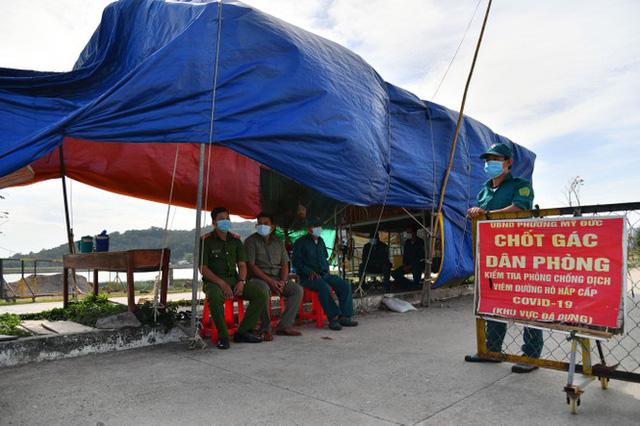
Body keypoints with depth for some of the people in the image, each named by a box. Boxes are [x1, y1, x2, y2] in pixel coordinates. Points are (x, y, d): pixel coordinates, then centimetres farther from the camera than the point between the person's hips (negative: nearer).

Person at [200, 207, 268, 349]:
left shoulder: (236, 240, 15)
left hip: (235, 279, 5)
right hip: (214, 281, -5)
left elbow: (242, 264, 12)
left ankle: (243, 332, -8)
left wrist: (241, 282, -8)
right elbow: (203, 268, -8)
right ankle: (223, 336, -19)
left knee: (262, 293, -16)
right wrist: (221, 283, -20)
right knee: (214, 297, -40)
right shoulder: (206, 241, -1)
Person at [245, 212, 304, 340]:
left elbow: (285, 264, 12)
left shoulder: (278, 241, 16)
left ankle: (284, 325, -14)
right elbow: (251, 265, -11)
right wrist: (269, 281, -20)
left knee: (298, 289, -16)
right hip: (258, 277, -5)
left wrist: (282, 281, -8)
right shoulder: (251, 240, 0)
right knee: (264, 289, -38)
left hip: (278, 277, 5)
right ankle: (265, 329, -25)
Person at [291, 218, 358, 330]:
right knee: (324, 287, -36)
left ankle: (345, 317, -16)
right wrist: (310, 272, -16)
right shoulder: (301, 242, 0)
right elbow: (296, 262, -6)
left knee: (345, 285, -15)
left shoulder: (321, 241, 21)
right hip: (308, 277, -7)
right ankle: (333, 318, -31)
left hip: (324, 274, 7)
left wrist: (327, 270, 14)